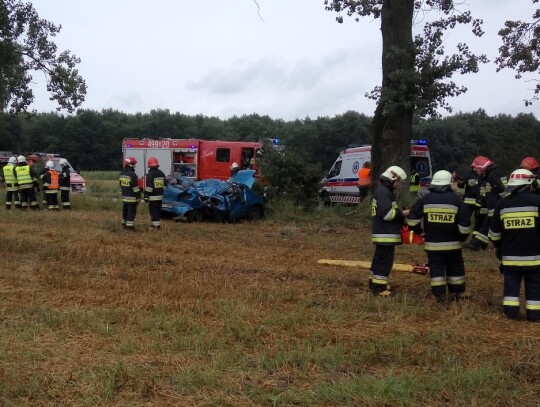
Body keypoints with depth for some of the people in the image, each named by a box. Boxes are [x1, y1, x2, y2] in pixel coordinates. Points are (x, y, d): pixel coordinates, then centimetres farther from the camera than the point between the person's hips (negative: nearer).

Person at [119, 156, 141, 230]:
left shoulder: (122, 174, 9)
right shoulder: (132, 174, -18)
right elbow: (135, 187, -17)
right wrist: (138, 197, -12)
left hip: (124, 197, 8)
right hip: (132, 198, -8)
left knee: (125, 211, 19)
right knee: (132, 212, -4)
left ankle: (124, 223, 28)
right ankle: (130, 225, -5)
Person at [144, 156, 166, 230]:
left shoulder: (150, 174, -15)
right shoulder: (161, 173, 10)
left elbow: (148, 187, -17)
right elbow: (164, 185, 17)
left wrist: (146, 196, -12)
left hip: (153, 197, -7)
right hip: (160, 196, 7)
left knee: (153, 211, -3)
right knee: (158, 210, 15)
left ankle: (155, 225, -4)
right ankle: (158, 224, 21)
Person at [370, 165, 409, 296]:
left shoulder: (384, 191, 19)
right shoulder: (383, 192, -17)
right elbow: (386, 213, -25)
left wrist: (400, 212, 8)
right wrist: (402, 213, -13)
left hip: (383, 233, 11)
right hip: (385, 234, -11)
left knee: (380, 259, 17)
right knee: (385, 260, -8)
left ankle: (375, 283, 25)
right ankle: (379, 288, -5)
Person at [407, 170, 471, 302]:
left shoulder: (425, 200, -1)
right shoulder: (456, 199, -5)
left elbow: (412, 218, -3)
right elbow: (465, 222, -8)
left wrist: (418, 231, 11)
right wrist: (463, 236, 6)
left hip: (432, 243, 0)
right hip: (452, 243, 0)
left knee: (436, 268, 6)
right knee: (455, 267, 14)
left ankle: (439, 294, 4)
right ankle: (458, 293, 21)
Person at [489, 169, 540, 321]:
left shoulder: (503, 203, 2)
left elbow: (494, 230, 8)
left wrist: (497, 246, 23)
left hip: (510, 254, 2)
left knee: (511, 282, 11)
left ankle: (510, 309, 7)